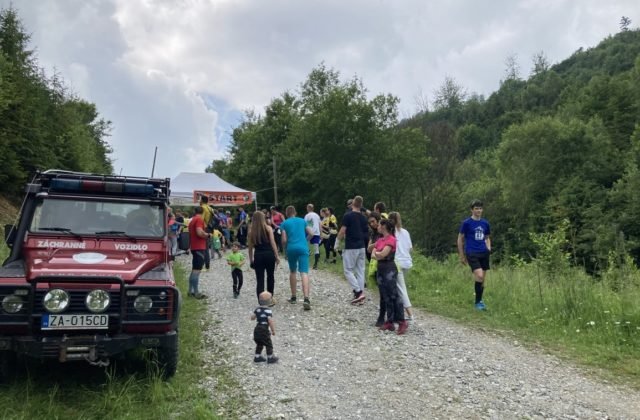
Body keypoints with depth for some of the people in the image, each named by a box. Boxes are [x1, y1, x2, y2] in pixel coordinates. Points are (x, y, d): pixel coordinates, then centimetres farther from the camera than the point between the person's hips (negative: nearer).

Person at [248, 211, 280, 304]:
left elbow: (250, 247, 6)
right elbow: (273, 243, -5)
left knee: (260, 280, 3)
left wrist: (251, 260, 14)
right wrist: (277, 256, 1)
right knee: (270, 277, 17)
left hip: (258, 256, 1)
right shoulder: (268, 228, -1)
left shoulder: (251, 231, 4)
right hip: (269, 254, -1)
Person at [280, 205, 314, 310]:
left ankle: (293, 297, 28)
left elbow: (284, 240, 0)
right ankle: (306, 298, -27)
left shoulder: (284, 223, 7)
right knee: (304, 273, -10)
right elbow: (311, 234, 10)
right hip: (303, 248, 0)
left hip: (291, 248, 0)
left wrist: (285, 250, 15)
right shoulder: (302, 221, 14)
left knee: (292, 271, 21)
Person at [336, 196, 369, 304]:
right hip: (361, 247, 6)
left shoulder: (348, 215, -11)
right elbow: (366, 233, 12)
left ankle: (358, 292, -11)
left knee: (348, 271, 1)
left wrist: (338, 240, 5)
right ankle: (360, 295, 8)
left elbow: (342, 232, -13)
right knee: (360, 271, 8)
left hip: (351, 247, -6)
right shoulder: (363, 217, 9)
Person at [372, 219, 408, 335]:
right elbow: (372, 255, 6)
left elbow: (383, 253, -21)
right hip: (380, 269, 8)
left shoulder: (391, 239, -11)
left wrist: (377, 253, -2)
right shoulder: (379, 240, 13)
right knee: (386, 297, 9)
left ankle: (402, 322, -5)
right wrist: (380, 255, -13)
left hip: (389, 269, -8)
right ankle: (389, 321, 13)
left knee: (394, 295, -8)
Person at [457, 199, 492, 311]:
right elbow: (460, 239, 3)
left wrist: (488, 248, 5)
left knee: (482, 279, 7)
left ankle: (480, 301, 23)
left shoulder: (485, 223, 12)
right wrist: (462, 256, 1)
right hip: (472, 254, -5)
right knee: (479, 276, -19)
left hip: (484, 253, 5)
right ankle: (477, 302, -4)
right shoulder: (466, 223, -2)